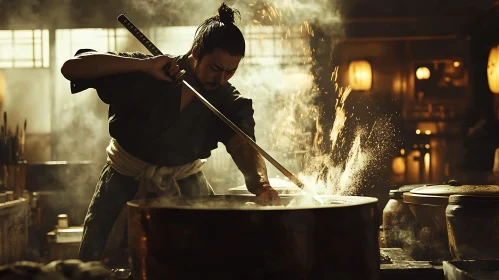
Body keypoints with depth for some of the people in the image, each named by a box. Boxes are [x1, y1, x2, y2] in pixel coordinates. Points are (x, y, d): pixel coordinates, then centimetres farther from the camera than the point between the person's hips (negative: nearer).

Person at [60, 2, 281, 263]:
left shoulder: (227, 100, -15)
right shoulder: (143, 77, -23)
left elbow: (243, 143, -32)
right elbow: (70, 67, -30)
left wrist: (261, 183, -55)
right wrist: (143, 65, -41)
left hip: (184, 182, 2)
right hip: (126, 180, -2)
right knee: (95, 260, -4)